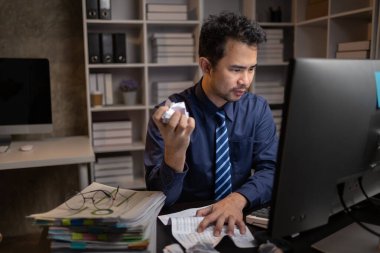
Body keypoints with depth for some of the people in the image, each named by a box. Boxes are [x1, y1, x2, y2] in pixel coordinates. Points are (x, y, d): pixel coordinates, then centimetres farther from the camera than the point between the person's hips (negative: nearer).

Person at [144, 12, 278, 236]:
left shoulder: (258, 109, -2)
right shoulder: (169, 115, -12)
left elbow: (271, 169, -6)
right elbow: (160, 198, -14)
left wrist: (238, 199, -25)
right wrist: (174, 151, -33)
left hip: (238, 221, 3)